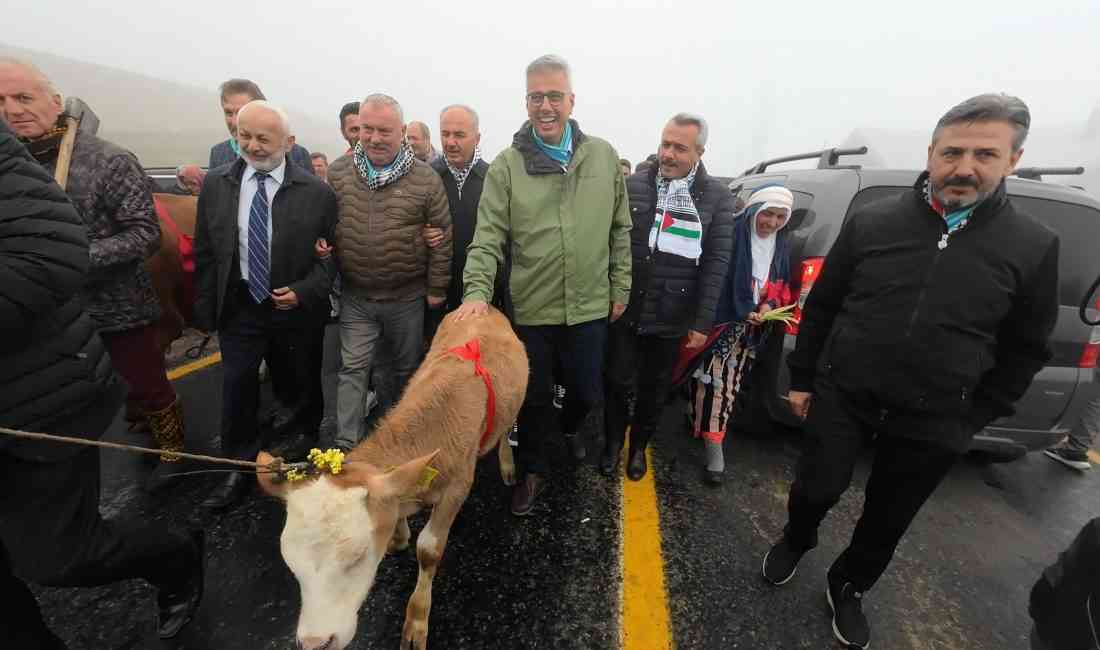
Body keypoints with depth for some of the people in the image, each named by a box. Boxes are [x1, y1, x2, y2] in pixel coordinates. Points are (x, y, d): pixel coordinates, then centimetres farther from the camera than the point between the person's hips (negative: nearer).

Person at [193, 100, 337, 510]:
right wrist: (205, 309, 4)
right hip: (239, 306, 2)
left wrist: (303, 291, -17)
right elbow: (205, 251, 5)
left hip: (298, 306, -2)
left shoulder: (316, 192, -9)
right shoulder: (216, 184, 1)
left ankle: (307, 436, 42)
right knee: (237, 388, 6)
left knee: (304, 380, 15)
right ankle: (239, 468, 25)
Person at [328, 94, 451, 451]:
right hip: (355, 295, 1)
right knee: (352, 368, 1)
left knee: (405, 367, 14)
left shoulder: (426, 179, -8)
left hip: (407, 296, -1)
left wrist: (437, 287, -6)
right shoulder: (337, 172, 0)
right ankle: (347, 445, 10)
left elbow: (442, 237, -6)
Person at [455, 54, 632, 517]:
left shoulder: (603, 156, 2)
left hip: (589, 306, 2)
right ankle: (532, 471, 39)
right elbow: (488, 238, -8)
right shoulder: (507, 165, -5)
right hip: (531, 308, -1)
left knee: (587, 393, 15)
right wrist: (477, 291, -23)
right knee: (534, 398, 14)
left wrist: (620, 287, 6)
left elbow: (621, 228, 8)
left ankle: (568, 428, 52)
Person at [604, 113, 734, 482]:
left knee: (655, 389, 15)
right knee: (618, 382, 10)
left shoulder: (717, 199, -1)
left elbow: (716, 263, -3)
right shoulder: (633, 185, 1)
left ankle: (639, 446, 39)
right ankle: (613, 443, 34)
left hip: (671, 317, 0)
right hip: (625, 309, 0)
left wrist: (702, 321, -7)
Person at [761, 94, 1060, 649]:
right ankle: (795, 541, 42)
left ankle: (847, 589, 44)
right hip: (841, 397, -1)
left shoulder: (1034, 247, -3)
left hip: (933, 423, 1)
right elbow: (820, 306, 1)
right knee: (816, 491, 7)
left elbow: (1024, 350, 5)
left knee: (888, 521, 16)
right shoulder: (871, 222, -5)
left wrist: (973, 419, 3)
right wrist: (802, 378, 2)